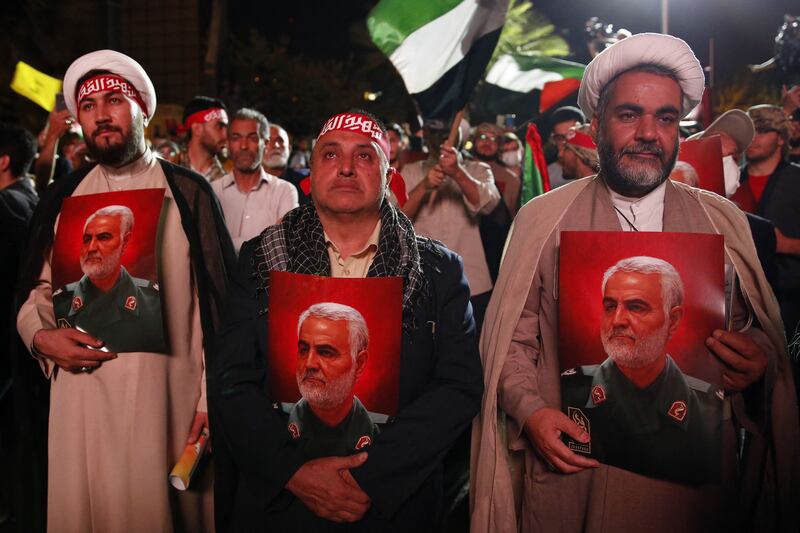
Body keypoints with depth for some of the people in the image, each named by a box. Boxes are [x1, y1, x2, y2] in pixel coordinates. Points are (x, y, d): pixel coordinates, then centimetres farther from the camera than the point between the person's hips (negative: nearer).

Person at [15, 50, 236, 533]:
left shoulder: (188, 193, -1)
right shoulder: (63, 199, 10)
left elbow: (219, 301, -3)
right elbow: (37, 290, 16)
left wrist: (213, 399, -7)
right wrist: (41, 336, -6)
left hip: (168, 395, -3)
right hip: (82, 394, 3)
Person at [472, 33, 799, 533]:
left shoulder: (725, 221, 5)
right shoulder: (542, 218, 0)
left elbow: (760, 329, 9)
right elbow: (512, 338, 0)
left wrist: (760, 359, -12)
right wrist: (530, 411, -15)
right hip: (570, 472, -1)